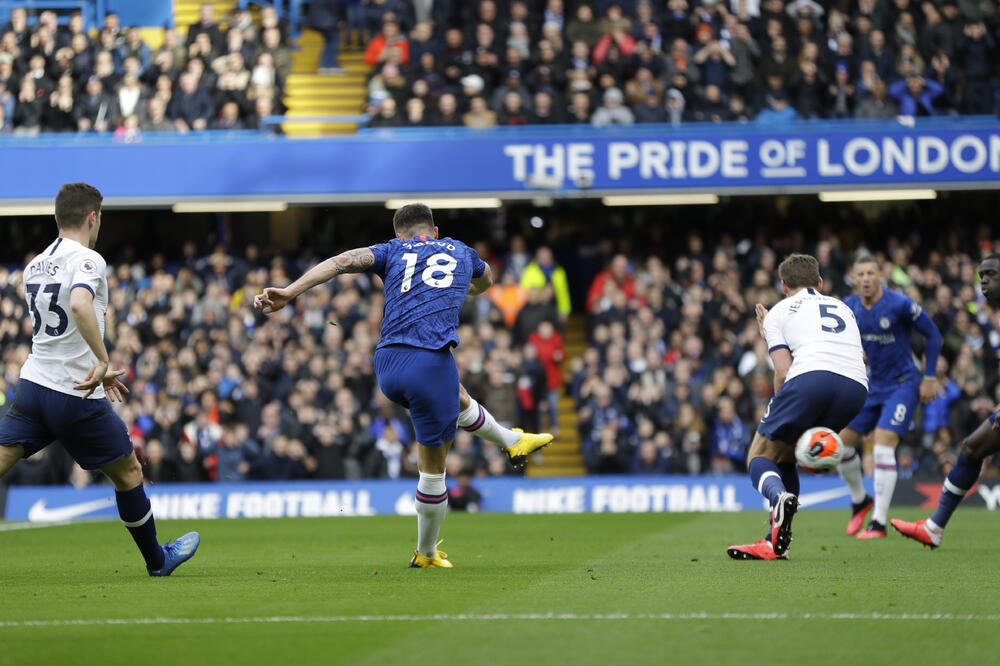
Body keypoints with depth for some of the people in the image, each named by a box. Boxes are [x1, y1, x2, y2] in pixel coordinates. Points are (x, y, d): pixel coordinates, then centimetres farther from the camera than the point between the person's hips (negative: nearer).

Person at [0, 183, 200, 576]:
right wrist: (103, 362, -31)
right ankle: (157, 560, 27)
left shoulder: (35, 266, 13)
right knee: (128, 473, 13)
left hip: (33, 382, 6)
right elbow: (79, 305, -33)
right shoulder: (87, 260, -12)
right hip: (76, 397, -6)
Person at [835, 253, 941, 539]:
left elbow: (933, 334, -8)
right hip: (872, 384, 6)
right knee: (842, 443, 4)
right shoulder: (849, 308, -3)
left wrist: (930, 378, -8)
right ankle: (860, 501, 29)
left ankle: (879, 523, -12)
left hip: (903, 384, -6)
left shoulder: (899, 305, -18)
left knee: (883, 448, -19)